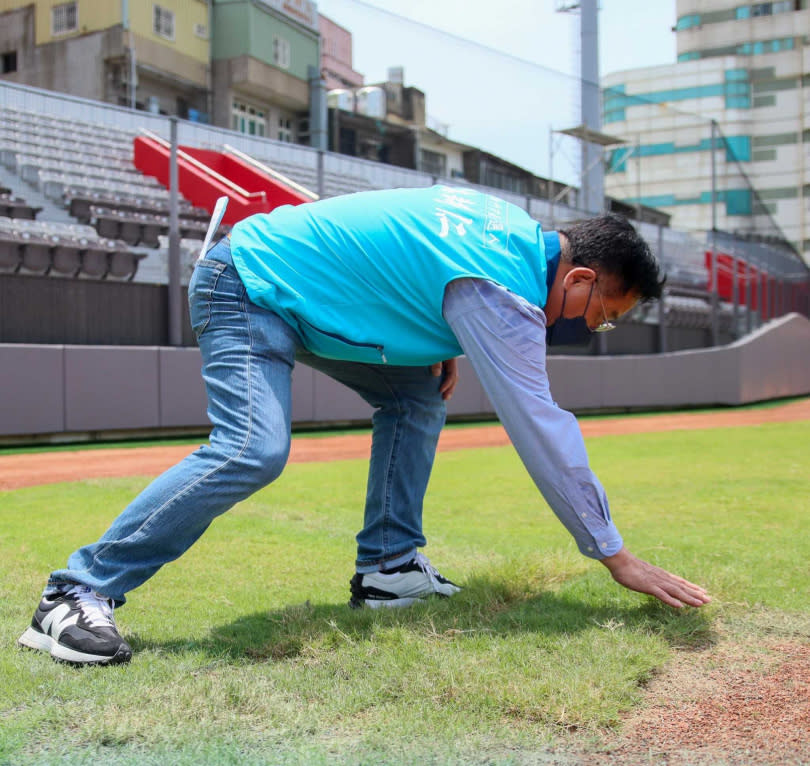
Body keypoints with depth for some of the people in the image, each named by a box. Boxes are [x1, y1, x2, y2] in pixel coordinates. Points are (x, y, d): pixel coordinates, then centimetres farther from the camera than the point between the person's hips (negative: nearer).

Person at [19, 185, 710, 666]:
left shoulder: (515, 228, 3)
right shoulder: (502, 292, -24)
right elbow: (543, 430, -26)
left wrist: (445, 344, 10)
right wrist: (616, 557, -21)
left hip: (297, 291, 10)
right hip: (250, 291, -10)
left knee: (417, 395, 7)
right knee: (253, 450, -27)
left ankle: (388, 565, 7)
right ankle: (80, 593, -21)